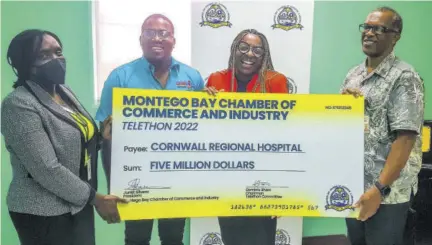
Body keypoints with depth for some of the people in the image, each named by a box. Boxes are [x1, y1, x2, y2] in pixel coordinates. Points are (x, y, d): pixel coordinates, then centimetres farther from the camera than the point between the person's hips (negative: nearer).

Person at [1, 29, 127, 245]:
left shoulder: (64, 92, 5)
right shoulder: (19, 104, -18)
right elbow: (47, 169, -23)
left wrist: (103, 135, -5)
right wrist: (95, 198, -17)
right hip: (43, 213, -7)